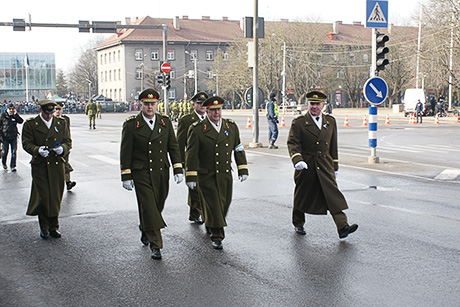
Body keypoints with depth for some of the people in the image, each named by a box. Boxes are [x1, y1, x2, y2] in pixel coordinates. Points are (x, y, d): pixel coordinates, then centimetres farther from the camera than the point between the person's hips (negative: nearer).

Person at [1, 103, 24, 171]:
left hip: (13, 137, 1)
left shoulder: (15, 116, 3)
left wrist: (15, 114, -18)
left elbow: (21, 121, -12)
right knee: (5, 152, 8)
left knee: (14, 152, -2)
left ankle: (13, 166, 5)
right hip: (5, 137, -1)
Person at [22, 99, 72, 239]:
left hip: (57, 165, 3)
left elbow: (68, 142, 11)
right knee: (43, 196, -5)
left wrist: (63, 148, -12)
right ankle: (44, 227, 12)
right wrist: (37, 150, -22)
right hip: (40, 166, -3)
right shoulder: (30, 124, 2)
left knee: (55, 197, 5)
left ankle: (53, 227, 17)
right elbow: (26, 144, -2)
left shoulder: (61, 123, 11)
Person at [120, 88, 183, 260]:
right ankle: (155, 246, -1)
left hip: (162, 173, 4)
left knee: (158, 206, 14)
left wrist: (178, 170, 1)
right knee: (149, 207, -7)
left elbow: (173, 147, 8)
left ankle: (145, 229, 44)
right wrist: (126, 176, -6)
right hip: (141, 174, -4)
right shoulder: (131, 125, -4)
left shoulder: (165, 122, 5)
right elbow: (125, 152, -3)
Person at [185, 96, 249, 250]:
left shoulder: (231, 126, 6)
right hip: (206, 175, -4)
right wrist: (191, 177, -12)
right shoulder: (197, 129, -7)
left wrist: (242, 170, 7)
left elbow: (238, 149, 11)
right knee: (212, 204, -3)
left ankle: (210, 224, 40)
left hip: (225, 175, 4)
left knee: (224, 203, 13)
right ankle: (216, 236, 9)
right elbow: (191, 154, -8)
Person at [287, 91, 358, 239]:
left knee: (333, 193, -10)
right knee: (302, 195, 9)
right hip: (306, 166, -2)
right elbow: (292, 143, -11)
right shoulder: (299, 122, -2)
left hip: (325, 165, 2)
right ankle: (298, 224, 30)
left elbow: (333, 146, 15)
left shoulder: (331, 121, 10)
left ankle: (343, 227, -16)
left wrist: (334, 167, 16)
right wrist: (297, 160, -28)